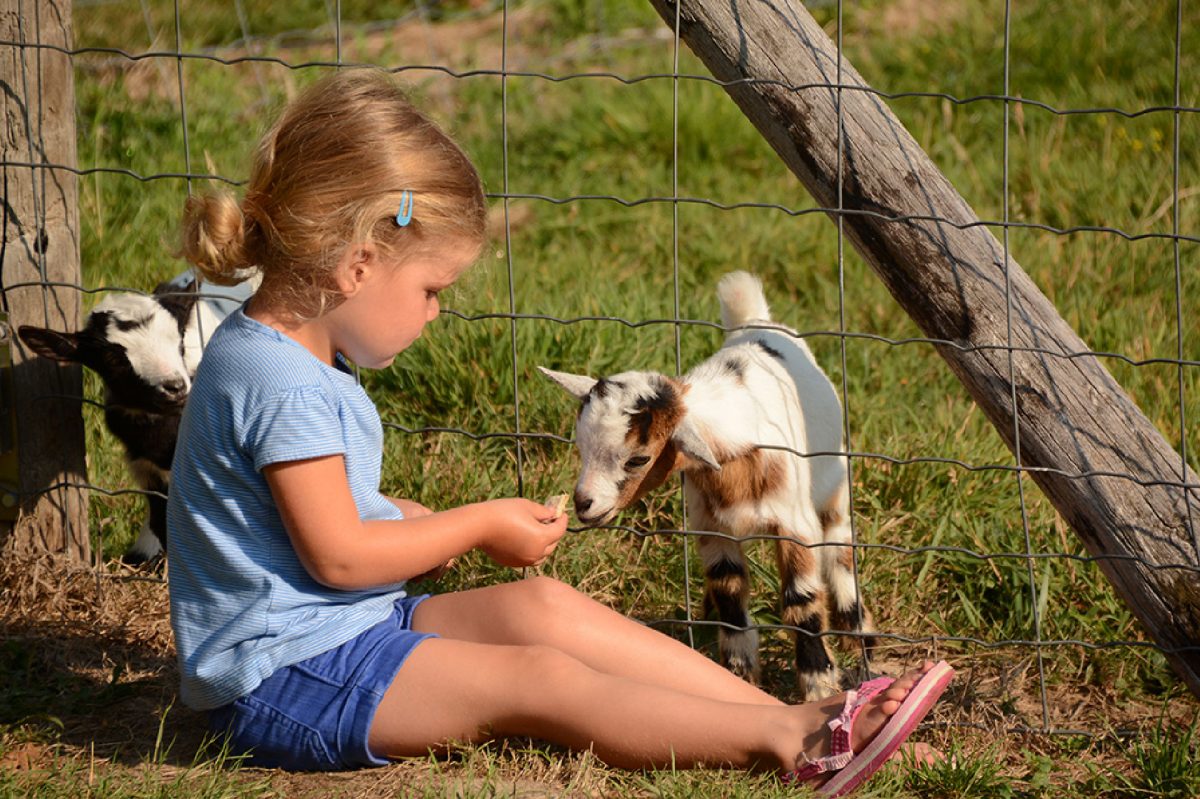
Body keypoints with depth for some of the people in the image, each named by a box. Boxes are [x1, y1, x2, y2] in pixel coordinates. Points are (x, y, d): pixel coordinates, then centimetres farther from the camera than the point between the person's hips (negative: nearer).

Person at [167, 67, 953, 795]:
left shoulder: (295, 360, 12)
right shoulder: (283, 386, -23)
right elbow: (338, 554, -22)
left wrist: (433, 522, 8)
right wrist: (477, 526, -9)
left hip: (347, 632, 10)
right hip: (289, 677, -10)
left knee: (540, 607, 0)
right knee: (537, 679, -18)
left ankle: (797, 716, -6)